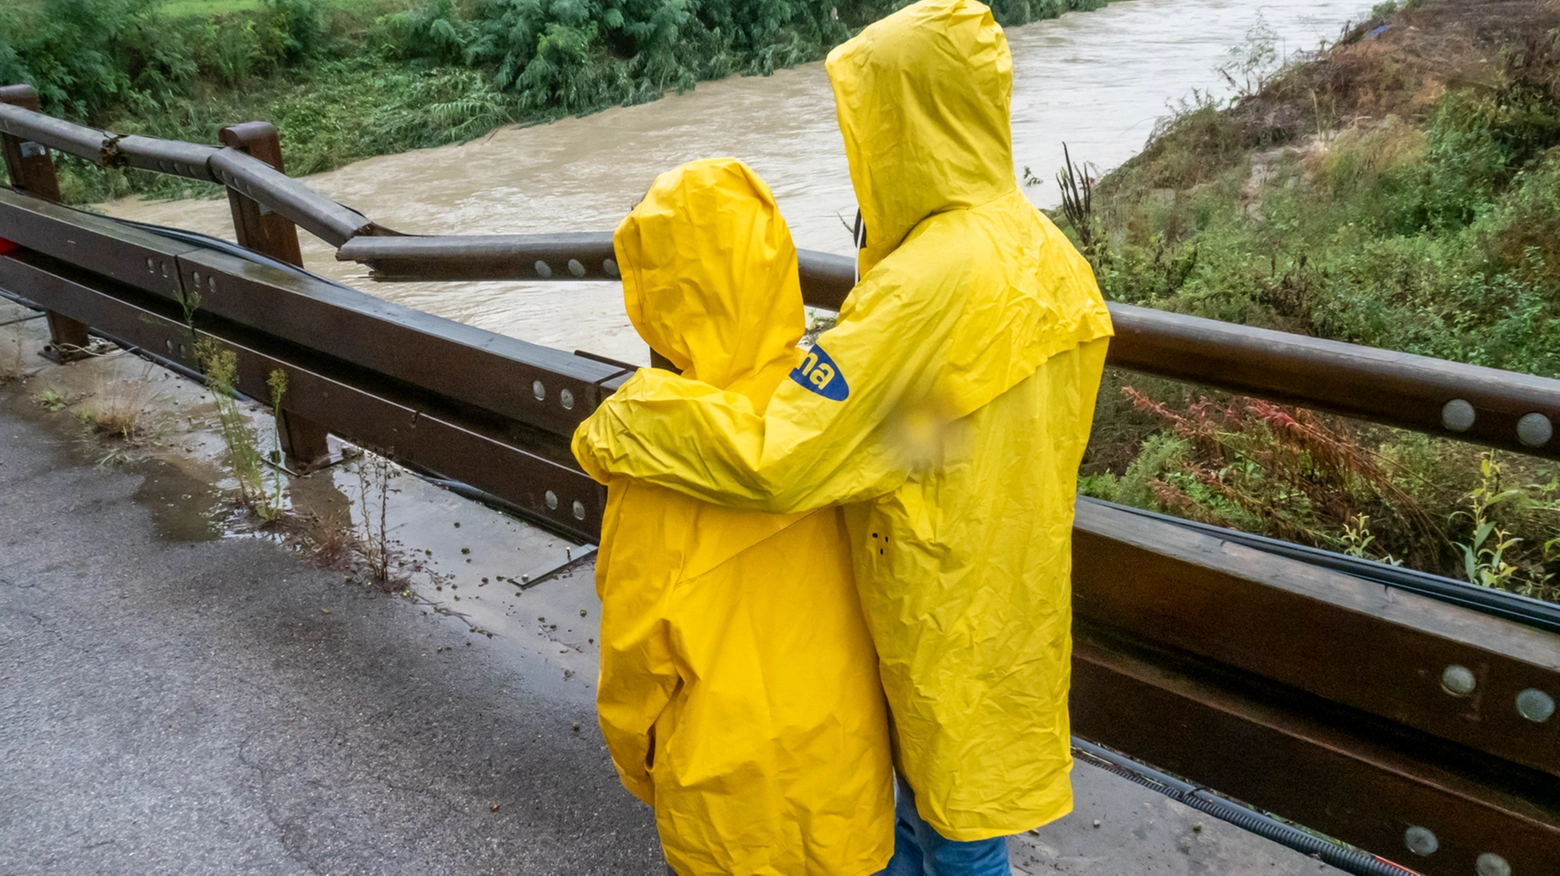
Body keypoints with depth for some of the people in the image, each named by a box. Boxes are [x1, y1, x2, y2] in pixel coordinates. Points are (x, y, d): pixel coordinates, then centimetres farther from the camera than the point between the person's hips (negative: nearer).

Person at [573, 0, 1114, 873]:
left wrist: (619, 430, -18)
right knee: (920, 775, 28)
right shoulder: (1037, 247, -1)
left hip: (953, 617, -8)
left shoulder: (931, 285, -31)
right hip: (1009, 581, 8)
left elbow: (774, 457, -31)